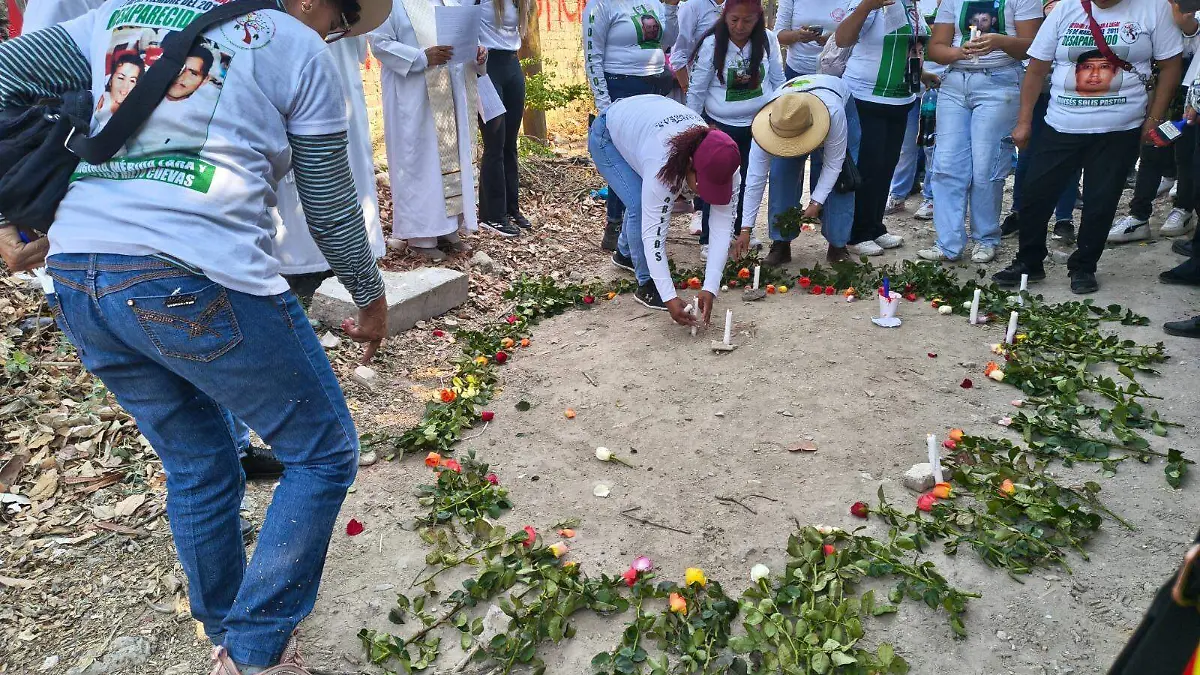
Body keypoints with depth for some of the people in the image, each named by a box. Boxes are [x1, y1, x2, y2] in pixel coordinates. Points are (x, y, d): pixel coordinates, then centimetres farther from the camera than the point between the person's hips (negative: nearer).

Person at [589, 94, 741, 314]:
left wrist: (710, 289, -32)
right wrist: (669, 298, -39)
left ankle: (625, 253, 42)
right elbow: (653, 235, -39)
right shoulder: (662, 169, -43)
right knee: (641, 206, -19)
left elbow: (723, 228, -26)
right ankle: (647, 285, -5)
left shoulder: (725, 170, -28)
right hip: (608, 135, -6)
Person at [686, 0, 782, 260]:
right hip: (720, 126, -3)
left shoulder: (768, 40, -8)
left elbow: (778, 81, 4)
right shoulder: (712, 44, -15)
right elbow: (696, 90, -7)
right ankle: (708, 240, 14)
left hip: (759, 124, 3)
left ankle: (743, 231, 32)